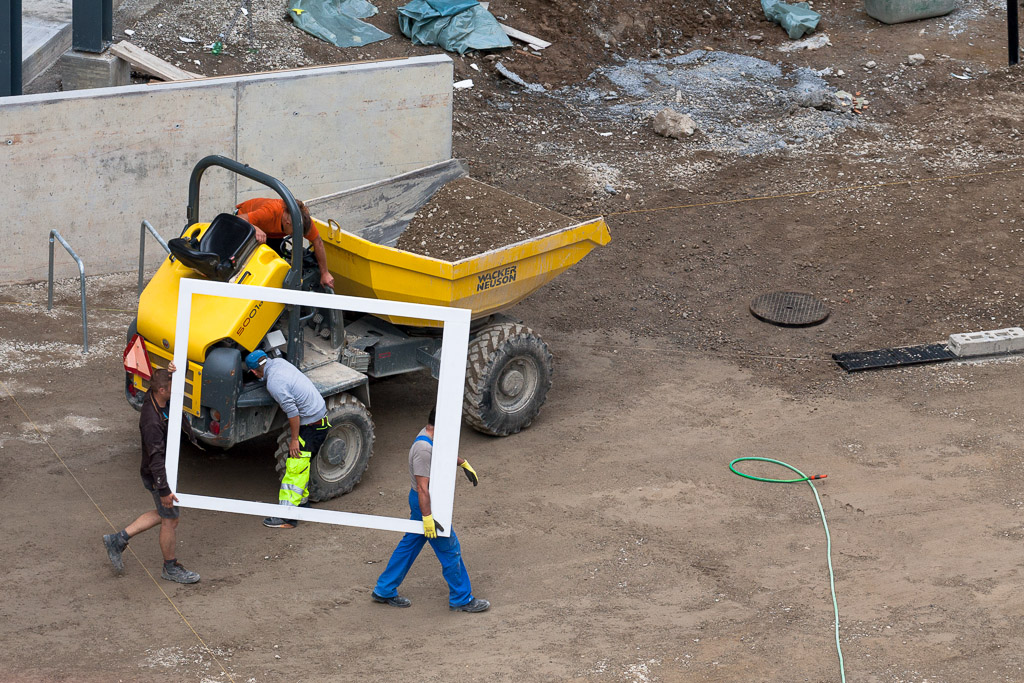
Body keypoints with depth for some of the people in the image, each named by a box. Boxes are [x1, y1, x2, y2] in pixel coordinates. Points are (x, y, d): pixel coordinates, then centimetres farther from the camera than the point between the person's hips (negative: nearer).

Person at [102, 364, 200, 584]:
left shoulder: (155, 397, -7)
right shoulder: (152, 422, -33)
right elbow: (156, 458, -30)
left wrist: (177, 370, -18)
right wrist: (164, 490, -27)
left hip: (166, 471, 9)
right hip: (157, 476, -9)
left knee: (163, 514, 24)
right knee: (170, 520, 8)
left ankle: (118, 540, 31)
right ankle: (170, 568, 28)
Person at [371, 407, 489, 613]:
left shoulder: (429, 436, 2)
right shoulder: (423, 448, -29)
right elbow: (422, 487, -29)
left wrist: (464, 464, 37)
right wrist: (428, 518, -28)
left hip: (425, 501, 10)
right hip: (426, 503, -10)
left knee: (409, 545, 19)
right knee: (450, 551, 2)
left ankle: (384, 591, 28)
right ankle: (462, 599, 15)